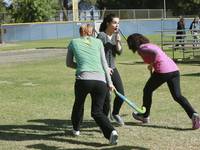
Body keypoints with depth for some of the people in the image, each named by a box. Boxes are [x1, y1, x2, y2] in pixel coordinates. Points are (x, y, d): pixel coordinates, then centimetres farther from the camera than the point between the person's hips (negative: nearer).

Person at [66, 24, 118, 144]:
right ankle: (111, 131, -14)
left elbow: (69, 63, 22)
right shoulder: (98, 42, 16)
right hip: (101, 81, 1)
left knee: (79, 104, 27)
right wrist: (109, 82, 13)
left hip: (83, 80, -1)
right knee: (97, 111, 9)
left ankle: (76, 129, 41)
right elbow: (104, 62, 12)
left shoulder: (74, 42, 16)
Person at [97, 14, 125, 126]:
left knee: (121, 94, 4)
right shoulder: (101, 36, -13)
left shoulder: (116, 36, 8)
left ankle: (115, 113, 29)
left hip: (112, 68, 7)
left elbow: (119, 52, 2)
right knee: (106, 97, -5)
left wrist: (118, 41, -13)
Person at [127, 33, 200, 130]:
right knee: (177, 96, 2)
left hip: (162, 71, -7)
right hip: (174, 69, 8)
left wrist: (152, 64, -4)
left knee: (147, 90, 16)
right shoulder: (150, 45, 26)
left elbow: (155, 52, -18)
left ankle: (145, 116, 31)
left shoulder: (141, 49, -2)